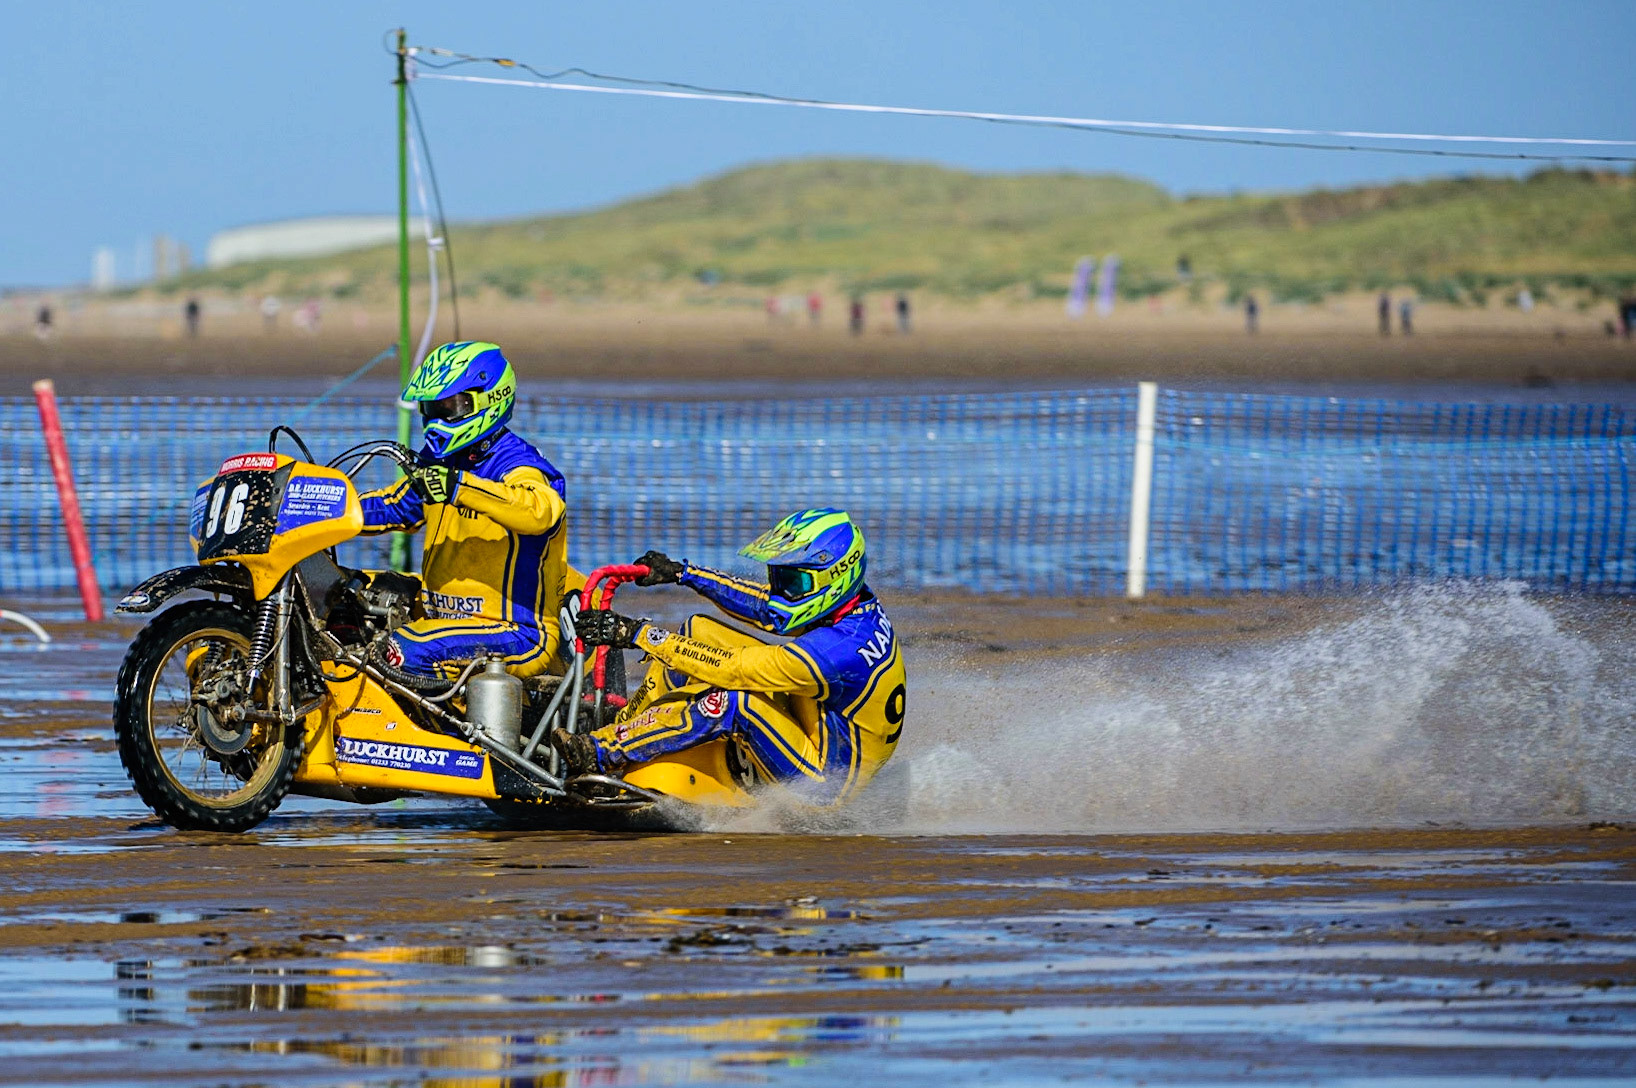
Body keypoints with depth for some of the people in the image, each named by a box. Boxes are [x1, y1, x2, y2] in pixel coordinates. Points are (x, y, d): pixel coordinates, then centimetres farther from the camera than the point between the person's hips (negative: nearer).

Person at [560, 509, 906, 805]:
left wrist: (639, 634, -31)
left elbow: (732, 667, -32)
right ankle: (623, 727, 5)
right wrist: (683, 572, 13)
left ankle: (599, 755, -28)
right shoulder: (849, 601, -6)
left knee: (733, 701, -36)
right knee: (699, 630, 3)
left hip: (826, 780, -10)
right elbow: (760, 602, 12)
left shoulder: (843, 647, -33)